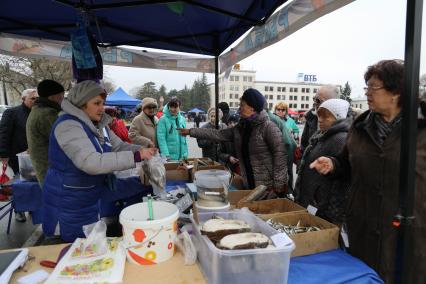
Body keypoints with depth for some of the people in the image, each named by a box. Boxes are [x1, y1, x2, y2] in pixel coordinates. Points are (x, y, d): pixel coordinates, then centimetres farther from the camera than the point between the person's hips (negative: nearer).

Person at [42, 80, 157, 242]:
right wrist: (136, 157, -38)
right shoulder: (68, 125, -25)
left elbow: (119, 146, 4)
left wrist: (141, 150, -16)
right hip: (69, 202, -8)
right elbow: (91, 162, -37)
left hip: (91, 198, 8)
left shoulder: (99, 124, 3)